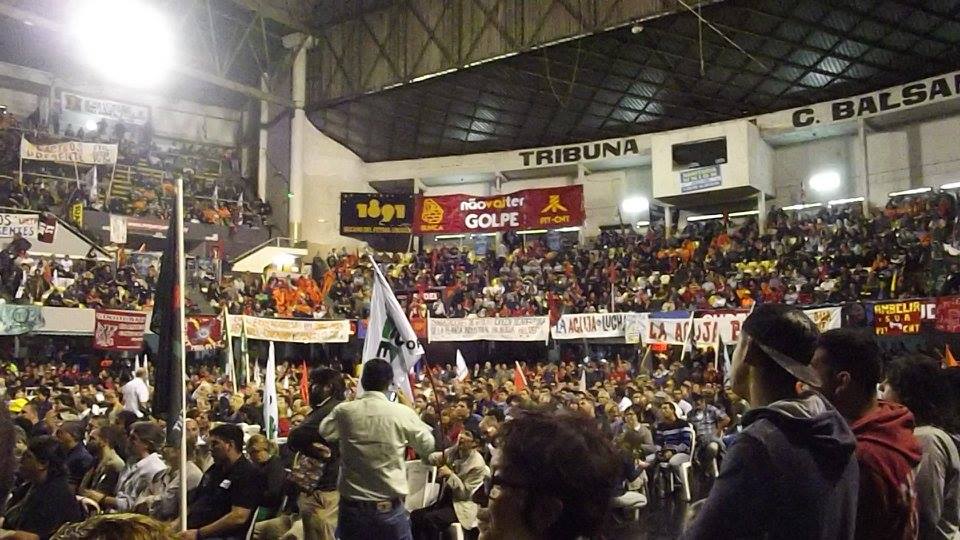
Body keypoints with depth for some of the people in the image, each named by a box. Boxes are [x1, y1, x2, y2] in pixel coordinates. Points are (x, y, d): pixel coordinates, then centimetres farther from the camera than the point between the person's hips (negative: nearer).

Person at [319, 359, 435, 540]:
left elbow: (322, 434, 15)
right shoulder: (402, 413, -12)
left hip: (351, 507, 2)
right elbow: (427, 447, 3)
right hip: (390, 509, -1)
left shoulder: (343, 411, -7)